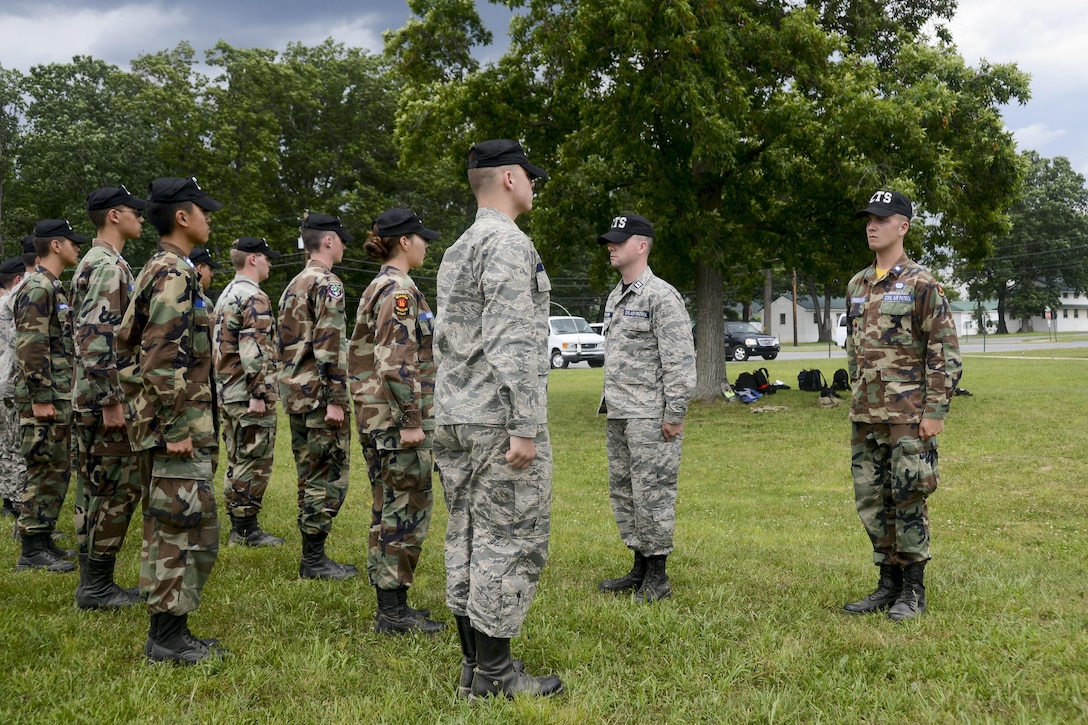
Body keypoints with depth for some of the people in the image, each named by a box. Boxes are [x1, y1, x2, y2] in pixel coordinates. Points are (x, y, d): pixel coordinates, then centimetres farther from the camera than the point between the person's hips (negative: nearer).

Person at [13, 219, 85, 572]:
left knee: (57, 471, 13)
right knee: (45, 471, -6)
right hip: (45, 398, -10)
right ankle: (32, 549, -1)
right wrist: (40, 399, -22)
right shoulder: (37, 288, -14)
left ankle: (44, 539, 20)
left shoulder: (54, 287, 18)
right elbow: (30, 348, -20)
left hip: (59, 397, 10)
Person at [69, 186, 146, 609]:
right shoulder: (109, 265, -15)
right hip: (106, 398, -10)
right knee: (117, 490, -5)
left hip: (90, 399, 10)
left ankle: (93, 584, 18)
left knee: (95, 491, 12)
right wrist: (112, 401, -24)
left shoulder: (94, 263, 18)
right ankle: (97, 586, 1)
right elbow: (97, 338, -24)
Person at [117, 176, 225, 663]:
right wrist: (175, 429, -20)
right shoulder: (174, 275, -15)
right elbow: (164, 360, -22)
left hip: (161, 426, 11)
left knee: (166, 528, 14)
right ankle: (170, 636, 1)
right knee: (190, 530, -5)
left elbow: (125, 343, 22)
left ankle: (166, 633, 21)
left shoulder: (156, 271, 17)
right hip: (181, 428, -11)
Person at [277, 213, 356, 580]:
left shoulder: (294, 285, 18)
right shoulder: (326, 284, -12)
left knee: (310, 475, 13)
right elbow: (329, 346, -20)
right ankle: (314, 559, -3)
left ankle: (312, 557, 17)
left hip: (295, 394, 10)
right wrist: (335, 398, -20)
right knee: (329, 477, -5)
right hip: (318, 394, -10)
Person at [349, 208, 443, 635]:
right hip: (397, 416, -10)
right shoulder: (399, 290, -14)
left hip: (378, 416, 10)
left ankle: (390, 607, 20)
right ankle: (393, 611, 2)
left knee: (390, 511, 13)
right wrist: (412, 421, -21)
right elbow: (397, 363, -22)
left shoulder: (380, 287, 17)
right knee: (407, 509, -4)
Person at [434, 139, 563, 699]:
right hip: (498, 421, -9)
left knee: (467, 538, 11)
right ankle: (494, 673, 2)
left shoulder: (455, 252, 17)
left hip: (453, 420, 10)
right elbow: (514, 342, -21)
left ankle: (473, 663, 17)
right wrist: (526, 426, -21)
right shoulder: (508, 244, -13)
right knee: (510, 543, -3)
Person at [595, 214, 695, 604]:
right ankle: (640, 567, 24)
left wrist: (674, 414, -19)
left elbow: (681, 360, -16)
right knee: (622, 491, 13)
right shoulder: (615, 297, 17)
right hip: (618, 415, 10)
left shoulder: (661, 296, -12)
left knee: (652, 493, -5)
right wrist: (608, 403, 19)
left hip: (649, 416, -9)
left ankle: (657, 577, 3)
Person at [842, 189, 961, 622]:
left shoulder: (921, 285, -8)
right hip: (864, 417, 7)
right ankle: (889, 582, 22)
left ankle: (913, 590, 10)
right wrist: (857, 398, 16)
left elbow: (946, 353, -10)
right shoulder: (856, 286, 12)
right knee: (871, 501, 10)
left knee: (909, 500, -1)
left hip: (909, 416, -7)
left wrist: (935, 412, -14)